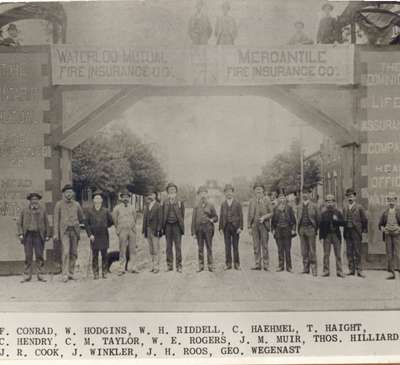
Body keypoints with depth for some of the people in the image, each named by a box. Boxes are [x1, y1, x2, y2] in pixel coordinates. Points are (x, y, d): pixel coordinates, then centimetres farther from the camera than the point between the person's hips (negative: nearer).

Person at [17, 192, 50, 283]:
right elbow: (19, 223, 8)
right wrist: (20, 234, -3)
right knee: (28, 256, -1)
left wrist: (47, 235, 2)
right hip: (28, 235, 0)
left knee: (39, 255, -3)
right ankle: (27, 276, 2)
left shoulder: (42, 210, 5)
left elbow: (46, 223, 8)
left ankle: (40, 275, 2)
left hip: (39, 235, 0)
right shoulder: (24, 210, 6)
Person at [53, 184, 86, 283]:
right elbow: (56, 219, 0)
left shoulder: (76, 204, 10)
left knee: (73, 253, 4)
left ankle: (71, 273, 13)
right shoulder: (59, 204, 2)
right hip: (64, 231, -3)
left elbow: (82, 218, 20)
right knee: (65, 252, -15)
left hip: (75, 231, 3)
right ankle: (65, 274, -16)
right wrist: (56, 233, -6)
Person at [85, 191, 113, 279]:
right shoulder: (89, 211, 2)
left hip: (104, 236, 1)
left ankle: (104, 272, 11)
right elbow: (87, 224, 0)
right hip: (94, 236, -1)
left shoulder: (106, 211, 4)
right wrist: (90, 234, -8)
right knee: (95, 255, 1)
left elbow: (111, 221, 14)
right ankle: (95, 273, 7)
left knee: (104, 255, 3)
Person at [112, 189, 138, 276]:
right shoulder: (117, 208, 4)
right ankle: (122, 269, -1)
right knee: (122, 251, -4)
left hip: (132, 231, 3)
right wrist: (118, 229, 11)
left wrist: (133, 228, 13)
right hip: (122, 231, -3)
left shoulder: (132, 207, 12)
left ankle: (132, 268, 7)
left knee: (133, 250, 2)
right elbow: (115, 220, 9)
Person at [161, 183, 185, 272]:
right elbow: (163, 215, 8)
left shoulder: (180, 202, 4)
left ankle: (179, 266, 3)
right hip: (168, 225, 2)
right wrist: (163, 226, 1)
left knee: (178, 246, -2)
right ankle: (169, 265, 13)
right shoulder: (165, 202, 8)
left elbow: (182, 215, 5)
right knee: (169, 246, 7)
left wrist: (181, 225, 0)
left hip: (177, 225, -2)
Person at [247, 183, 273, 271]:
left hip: (264, 225, -3)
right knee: (256, 246, 3)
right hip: (254, 225, 3)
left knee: (264, 245, -2)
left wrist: (264, 217, -14)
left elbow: (271, 213, 3)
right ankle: (258, 264, 7)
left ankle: (266, 265, 2)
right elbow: (249, 215, 11)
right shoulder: (252, 201, 11)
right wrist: (249, 227, 5)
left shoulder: (267, 200, 5)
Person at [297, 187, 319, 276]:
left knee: (312, 250, -4)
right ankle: (306, 268, 11)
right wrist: (298, 229, 8)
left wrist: (316, 229, 0)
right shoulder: (299, 206, 12)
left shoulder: (313, 206, 2)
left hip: (311, 229, -4)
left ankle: (314, 269, -1)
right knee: (304, 250, 5)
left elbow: (317, 219, 3)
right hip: (302, 229, 4)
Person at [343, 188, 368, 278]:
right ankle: (351, 270, 14)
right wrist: (344, 230, 8)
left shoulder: (359, 207, -2)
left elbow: (365, 220, 2)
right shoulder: (345, 208, 10)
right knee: (349, 252, 7)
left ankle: (359, 270, 1)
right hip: (347, 232, 4)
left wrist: (364, 230, 4)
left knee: (357, 252, -3)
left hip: (356, 232, -4)